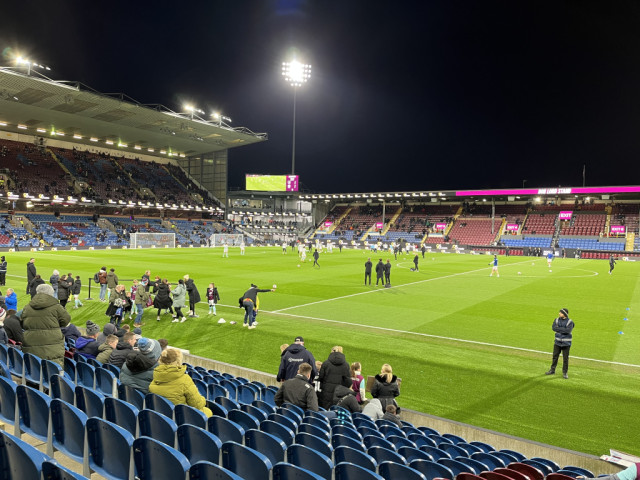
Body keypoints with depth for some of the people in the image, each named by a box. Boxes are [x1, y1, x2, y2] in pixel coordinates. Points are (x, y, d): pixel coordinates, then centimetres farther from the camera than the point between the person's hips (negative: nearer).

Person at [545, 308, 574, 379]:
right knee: (555, 356, 10)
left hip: (566, 343, -4)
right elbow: (553, 328, -10)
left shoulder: (570, 322, -8)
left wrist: (559, 329, -15)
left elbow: (568, 330, -22)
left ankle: (565, 372, 16)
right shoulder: (557, 320, 4)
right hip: (557, 342, 4)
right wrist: (563, 330, -17)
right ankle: (552, 370, 23)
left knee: (565, 358, 2)